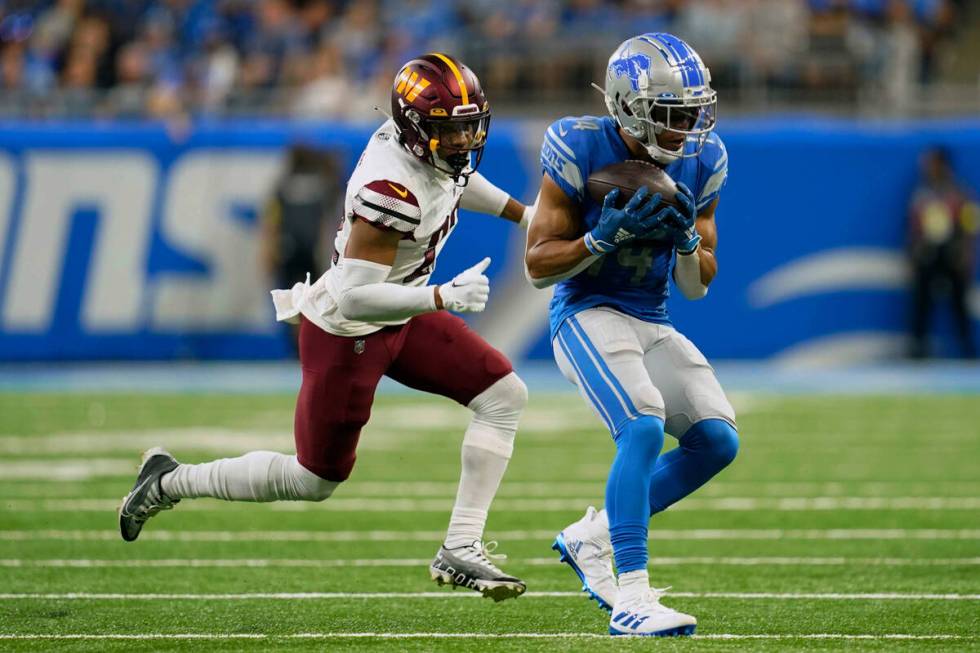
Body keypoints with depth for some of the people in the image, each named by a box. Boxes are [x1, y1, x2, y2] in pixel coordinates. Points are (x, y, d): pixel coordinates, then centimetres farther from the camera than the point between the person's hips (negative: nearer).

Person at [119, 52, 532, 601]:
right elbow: (356, 295, -34)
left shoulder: (437, 149, -7)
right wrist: (443, 298, -36)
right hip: (346, 333, -9)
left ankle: (461, 550, 1)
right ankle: (171, 482, 26)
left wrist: (525, 214, 20)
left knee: (505, 395, -3)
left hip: (397, 315, 9)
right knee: (314, 481, 7)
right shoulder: (391, 189, -34)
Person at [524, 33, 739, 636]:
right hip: (588, 315, -7)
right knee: (644, 425, -28)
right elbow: (539, 264, -10)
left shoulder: (701, 163, 1)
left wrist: (686, 238, -15)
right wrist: (610, 233, -24)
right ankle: (631, 597, -29)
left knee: (718, 442, -1)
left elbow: (698, 286, 6)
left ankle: (592, 537, 15)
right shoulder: (581, 151, -14)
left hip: (654, 324, 7)